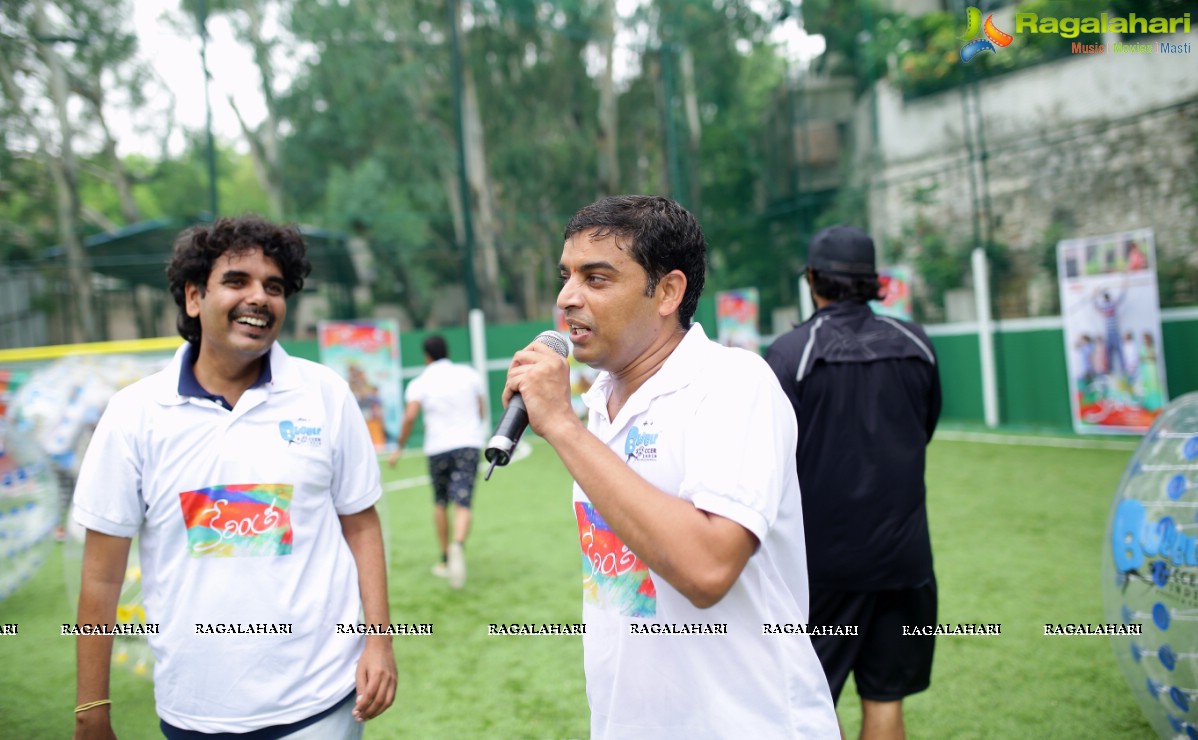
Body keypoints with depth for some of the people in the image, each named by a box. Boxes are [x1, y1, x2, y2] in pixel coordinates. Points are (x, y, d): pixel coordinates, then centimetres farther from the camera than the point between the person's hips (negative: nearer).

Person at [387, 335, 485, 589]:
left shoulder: (419, 383, 0)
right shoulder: (470, 374, 7)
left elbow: (410, 417, -13)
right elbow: (482, 411, 12)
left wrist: (400, 448, -4)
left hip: (437, 449, 0)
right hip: (469, 444, 0)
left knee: (440, 504, 17)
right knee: (462, 505, -8)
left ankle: (446, 560, 22)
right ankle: (458, 545, -35)